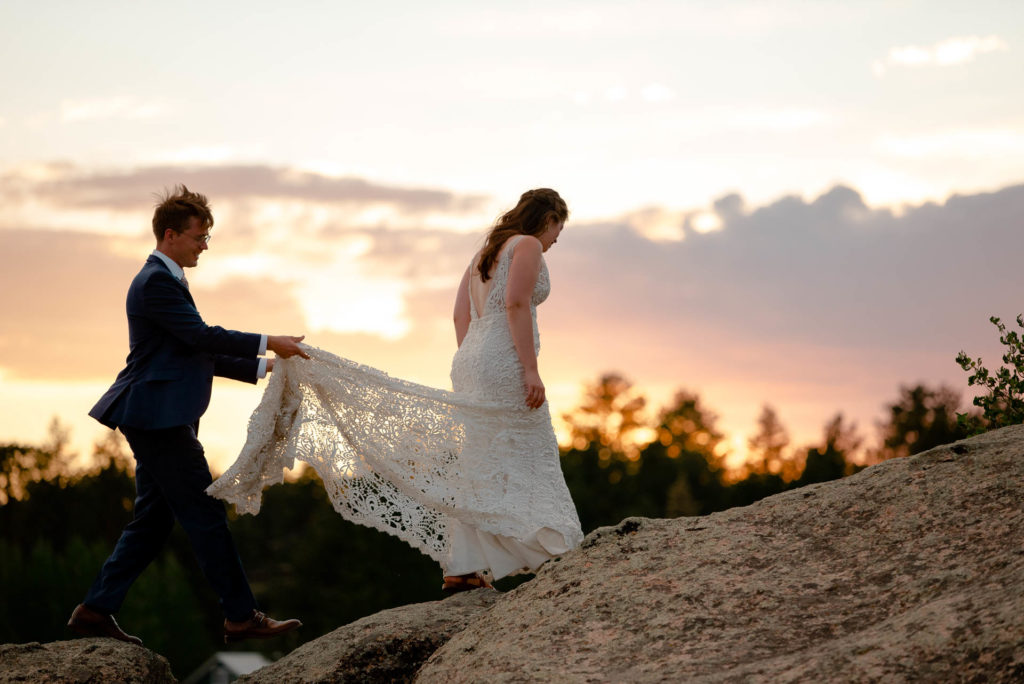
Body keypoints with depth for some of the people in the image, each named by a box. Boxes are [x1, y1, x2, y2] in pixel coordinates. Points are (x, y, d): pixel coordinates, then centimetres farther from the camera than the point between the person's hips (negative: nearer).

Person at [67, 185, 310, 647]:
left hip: (160, 419, 11)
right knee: (205, 516, -7)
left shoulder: (166, 280, 21)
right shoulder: (157, 282, -13)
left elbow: (198, 353, 22)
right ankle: (241, 617, -2)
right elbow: (202, 336, -20)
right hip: (160, 418, -11)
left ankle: (95, 611, 13)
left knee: (153, 521, 11)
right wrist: (267, 344, -16)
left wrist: (261, 368, 16)